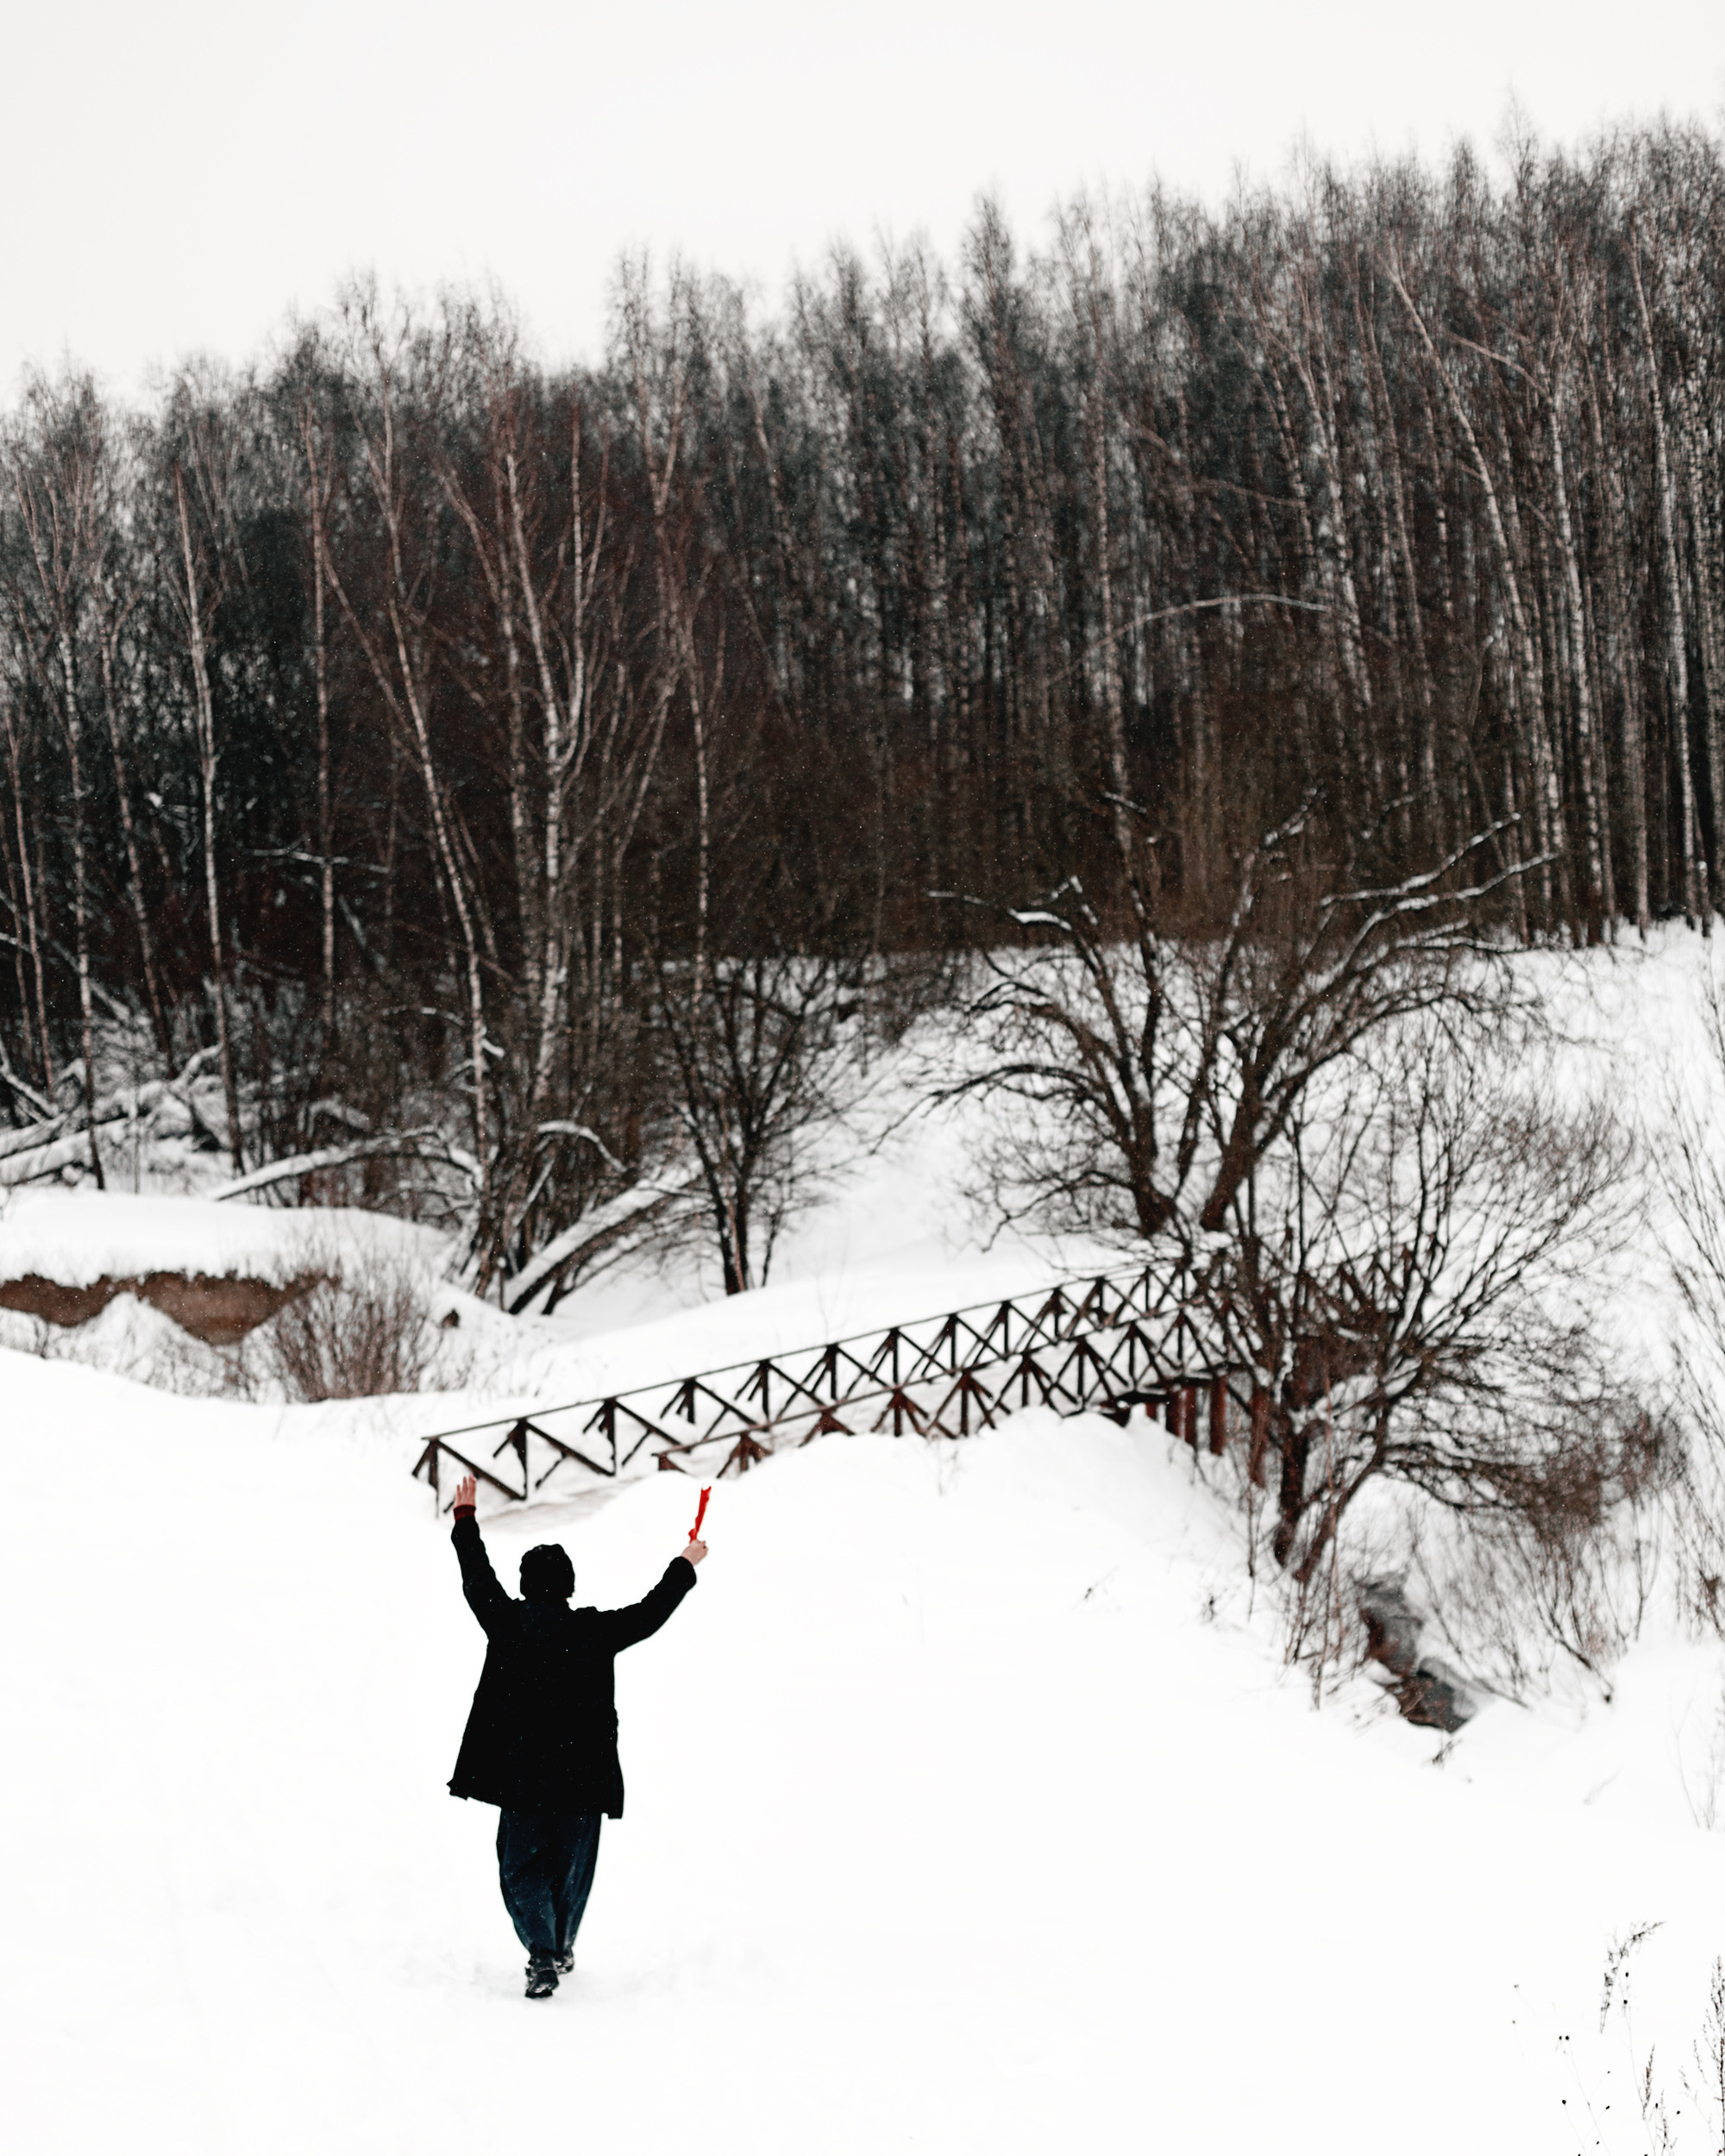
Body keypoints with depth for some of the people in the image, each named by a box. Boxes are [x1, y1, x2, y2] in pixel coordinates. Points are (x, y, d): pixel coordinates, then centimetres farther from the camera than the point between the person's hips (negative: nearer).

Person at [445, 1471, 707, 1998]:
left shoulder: (507, 1623, -6)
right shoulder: (597, 1631, -7)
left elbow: (476, 1579, 9)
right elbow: (651, 1613, 5)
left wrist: (465, 1515, 22)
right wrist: (686, 1565, 20)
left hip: (521, 1775, 0)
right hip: (584, 1773, 1)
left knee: (521, 1868, 7)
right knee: (572, 1866, 18)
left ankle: (542, 1953, -12)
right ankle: (561, 1949, 32)